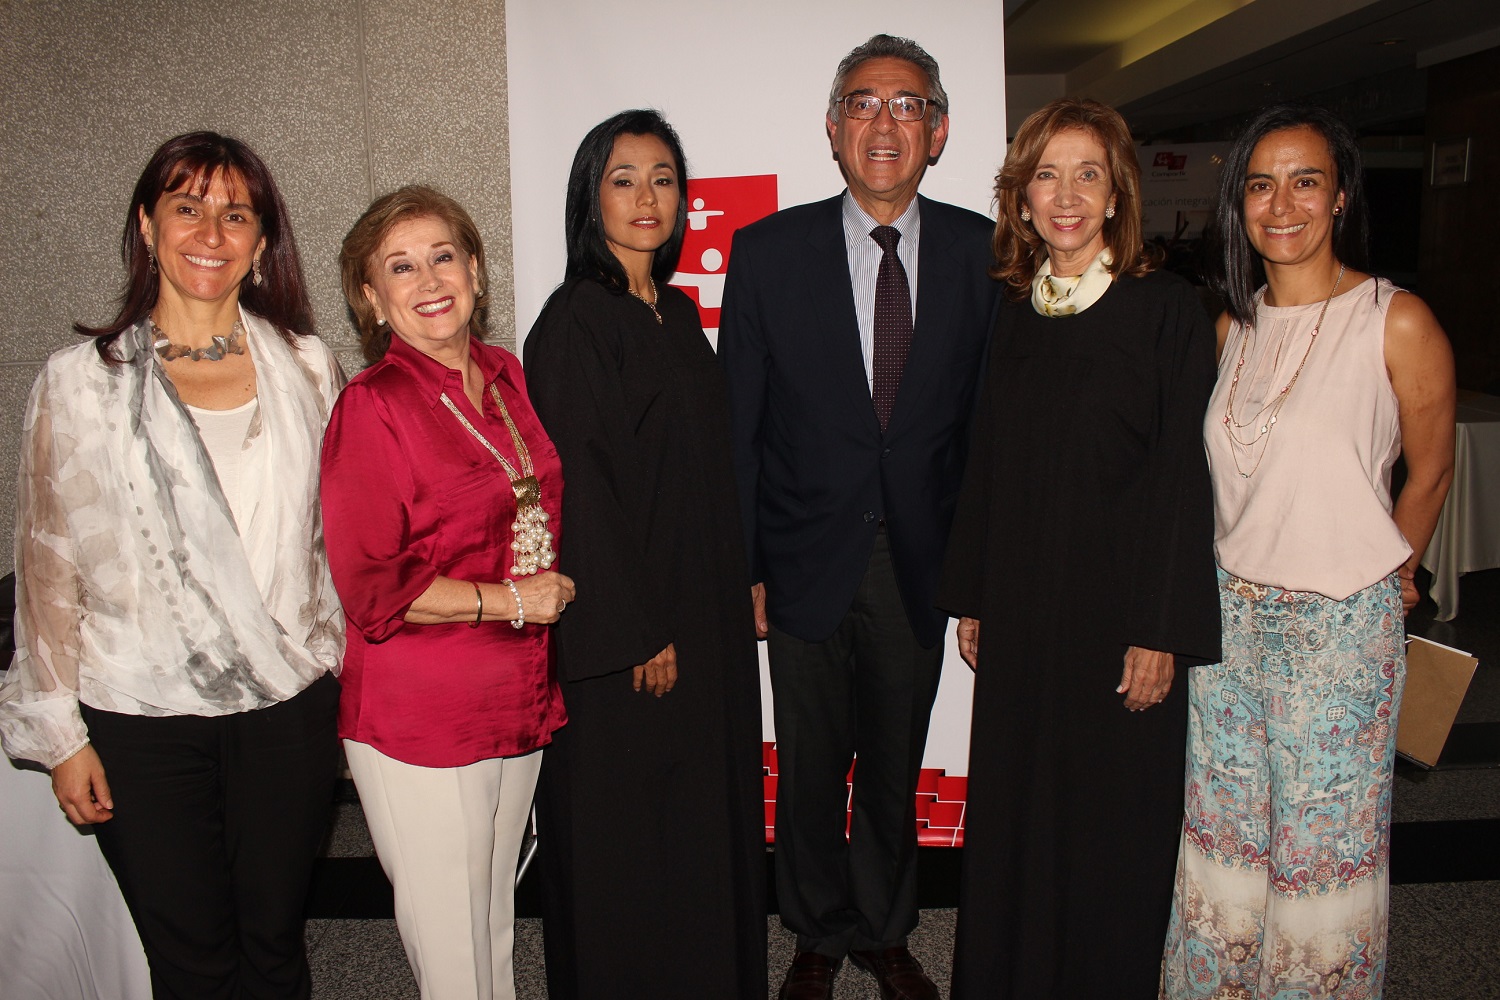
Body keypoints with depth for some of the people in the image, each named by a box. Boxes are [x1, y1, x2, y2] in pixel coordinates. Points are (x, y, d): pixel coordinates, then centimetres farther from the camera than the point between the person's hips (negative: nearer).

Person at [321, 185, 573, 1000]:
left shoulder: (507, 377, 6)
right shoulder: (373, 406, -13)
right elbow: (370, 588, -16)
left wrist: (557, 588, 4)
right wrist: (511, 601, -14)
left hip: (522, 702, 6)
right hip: (421, 721, -6)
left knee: (499, 915, 22)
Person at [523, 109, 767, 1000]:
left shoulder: (679, 314, 11)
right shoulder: (575, 322, -13)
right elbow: (581, 485, -17)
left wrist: (740, 585, 12)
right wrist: (638, 633, -17)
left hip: (702, 616, 8)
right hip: (624, 623, -8)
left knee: (705, 806, 18)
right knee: (626, 831, 7)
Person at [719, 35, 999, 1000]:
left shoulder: (980, 252, -2)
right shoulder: (769, 251, -5)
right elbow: (736, 427, -4)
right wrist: (742, 569, -6)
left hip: (922, 563, 1)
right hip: (808, 563, -1)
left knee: (897, 768, 18)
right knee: (811, 769, 15)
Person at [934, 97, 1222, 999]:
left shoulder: (1167, 308, -7)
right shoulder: (1016, 313, 7)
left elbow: (1184, 478, -10)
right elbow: (990, 466, 10)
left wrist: (1163, 631, -14)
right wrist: (973, 599, 9)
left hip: (1119, 609, -4)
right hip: (1023, 614, 4)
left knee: (1113, 820, 9)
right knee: (1015, 814, 13)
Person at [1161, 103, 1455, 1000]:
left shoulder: (1398, 322, -12)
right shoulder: (1235, 327, 4)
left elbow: (1430, 471, 0)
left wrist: (1388, 574, 10)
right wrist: (1236, 573, 12)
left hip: (1343, 621, -5)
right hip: (1230, 610, 5)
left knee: (1324, 829, 10)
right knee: (1225, 816, 16)